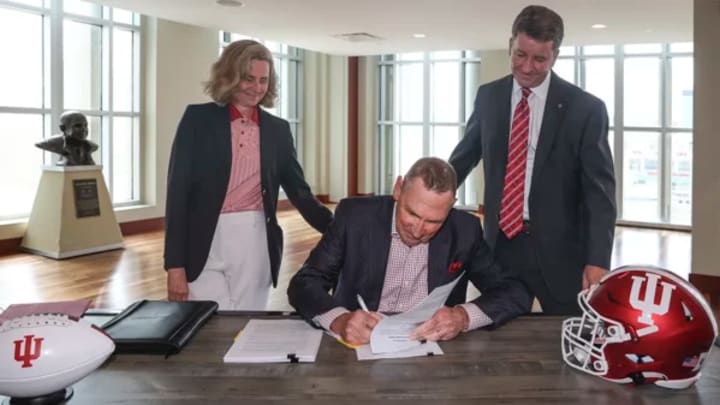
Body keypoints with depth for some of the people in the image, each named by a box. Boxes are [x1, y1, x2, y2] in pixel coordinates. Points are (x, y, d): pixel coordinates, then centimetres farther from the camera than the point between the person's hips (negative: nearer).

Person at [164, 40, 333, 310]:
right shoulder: (198, 118, 0)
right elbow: (178, 190, -4)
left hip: (255, 244, 3)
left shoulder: (277, 129, 8)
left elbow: (298, 190, 8)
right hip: (204, 245, -2)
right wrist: (175, 264, -10)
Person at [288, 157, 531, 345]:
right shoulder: (355, 215, -6)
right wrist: (338, 319, -29)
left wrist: (464, 315, -24)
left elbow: (517, 294, -4)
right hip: (360, 343, -1)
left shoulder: (464, 230, -3)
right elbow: (304, 284, -8)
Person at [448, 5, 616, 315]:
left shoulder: (585, 108, -7)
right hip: (500, 245, 3)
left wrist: (598, 260, -19)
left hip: (558, 251, -3)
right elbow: (464, 156, 18)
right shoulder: (488, 97, 4)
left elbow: (599, 192, -9)